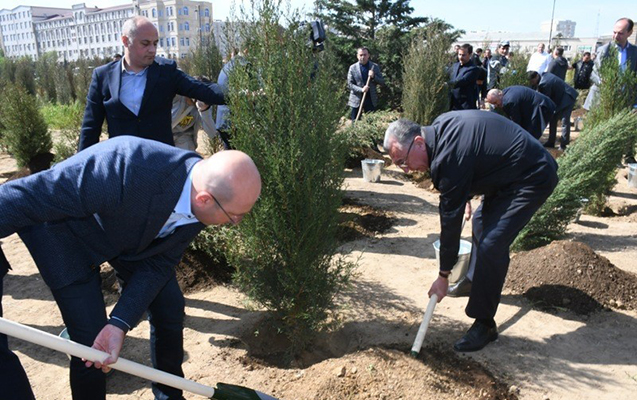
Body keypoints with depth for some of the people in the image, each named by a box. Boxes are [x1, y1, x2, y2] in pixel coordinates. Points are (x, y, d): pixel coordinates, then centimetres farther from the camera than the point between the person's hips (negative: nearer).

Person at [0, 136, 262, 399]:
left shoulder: (204, 192, -22)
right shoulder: (125, 173, -43)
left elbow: (159, 264, -14)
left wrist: (120, 324, -23)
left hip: (130, 237, 5)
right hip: (67, 235, -5)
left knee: (170, 309, 8)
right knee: (91, 342, -9)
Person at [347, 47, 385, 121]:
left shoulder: (375, 67, 5)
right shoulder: (352, 68, 2)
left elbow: (382, 82, 5)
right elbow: (349, 84, -3)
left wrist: (374, 77, -15)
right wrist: (361, 89, -19)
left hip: (371, 100, 1)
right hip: (356, 100, -1)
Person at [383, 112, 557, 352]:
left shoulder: (448, 157, -30)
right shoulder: (440, 127, -3)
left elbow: (451, 218, -24)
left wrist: (443, 275, -15)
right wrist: (467, 195, 19)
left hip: (533, 179, -11)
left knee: (490, 245, -19)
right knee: (482, 221, 24)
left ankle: (485, 325, -7)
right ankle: (474, 280, 45)